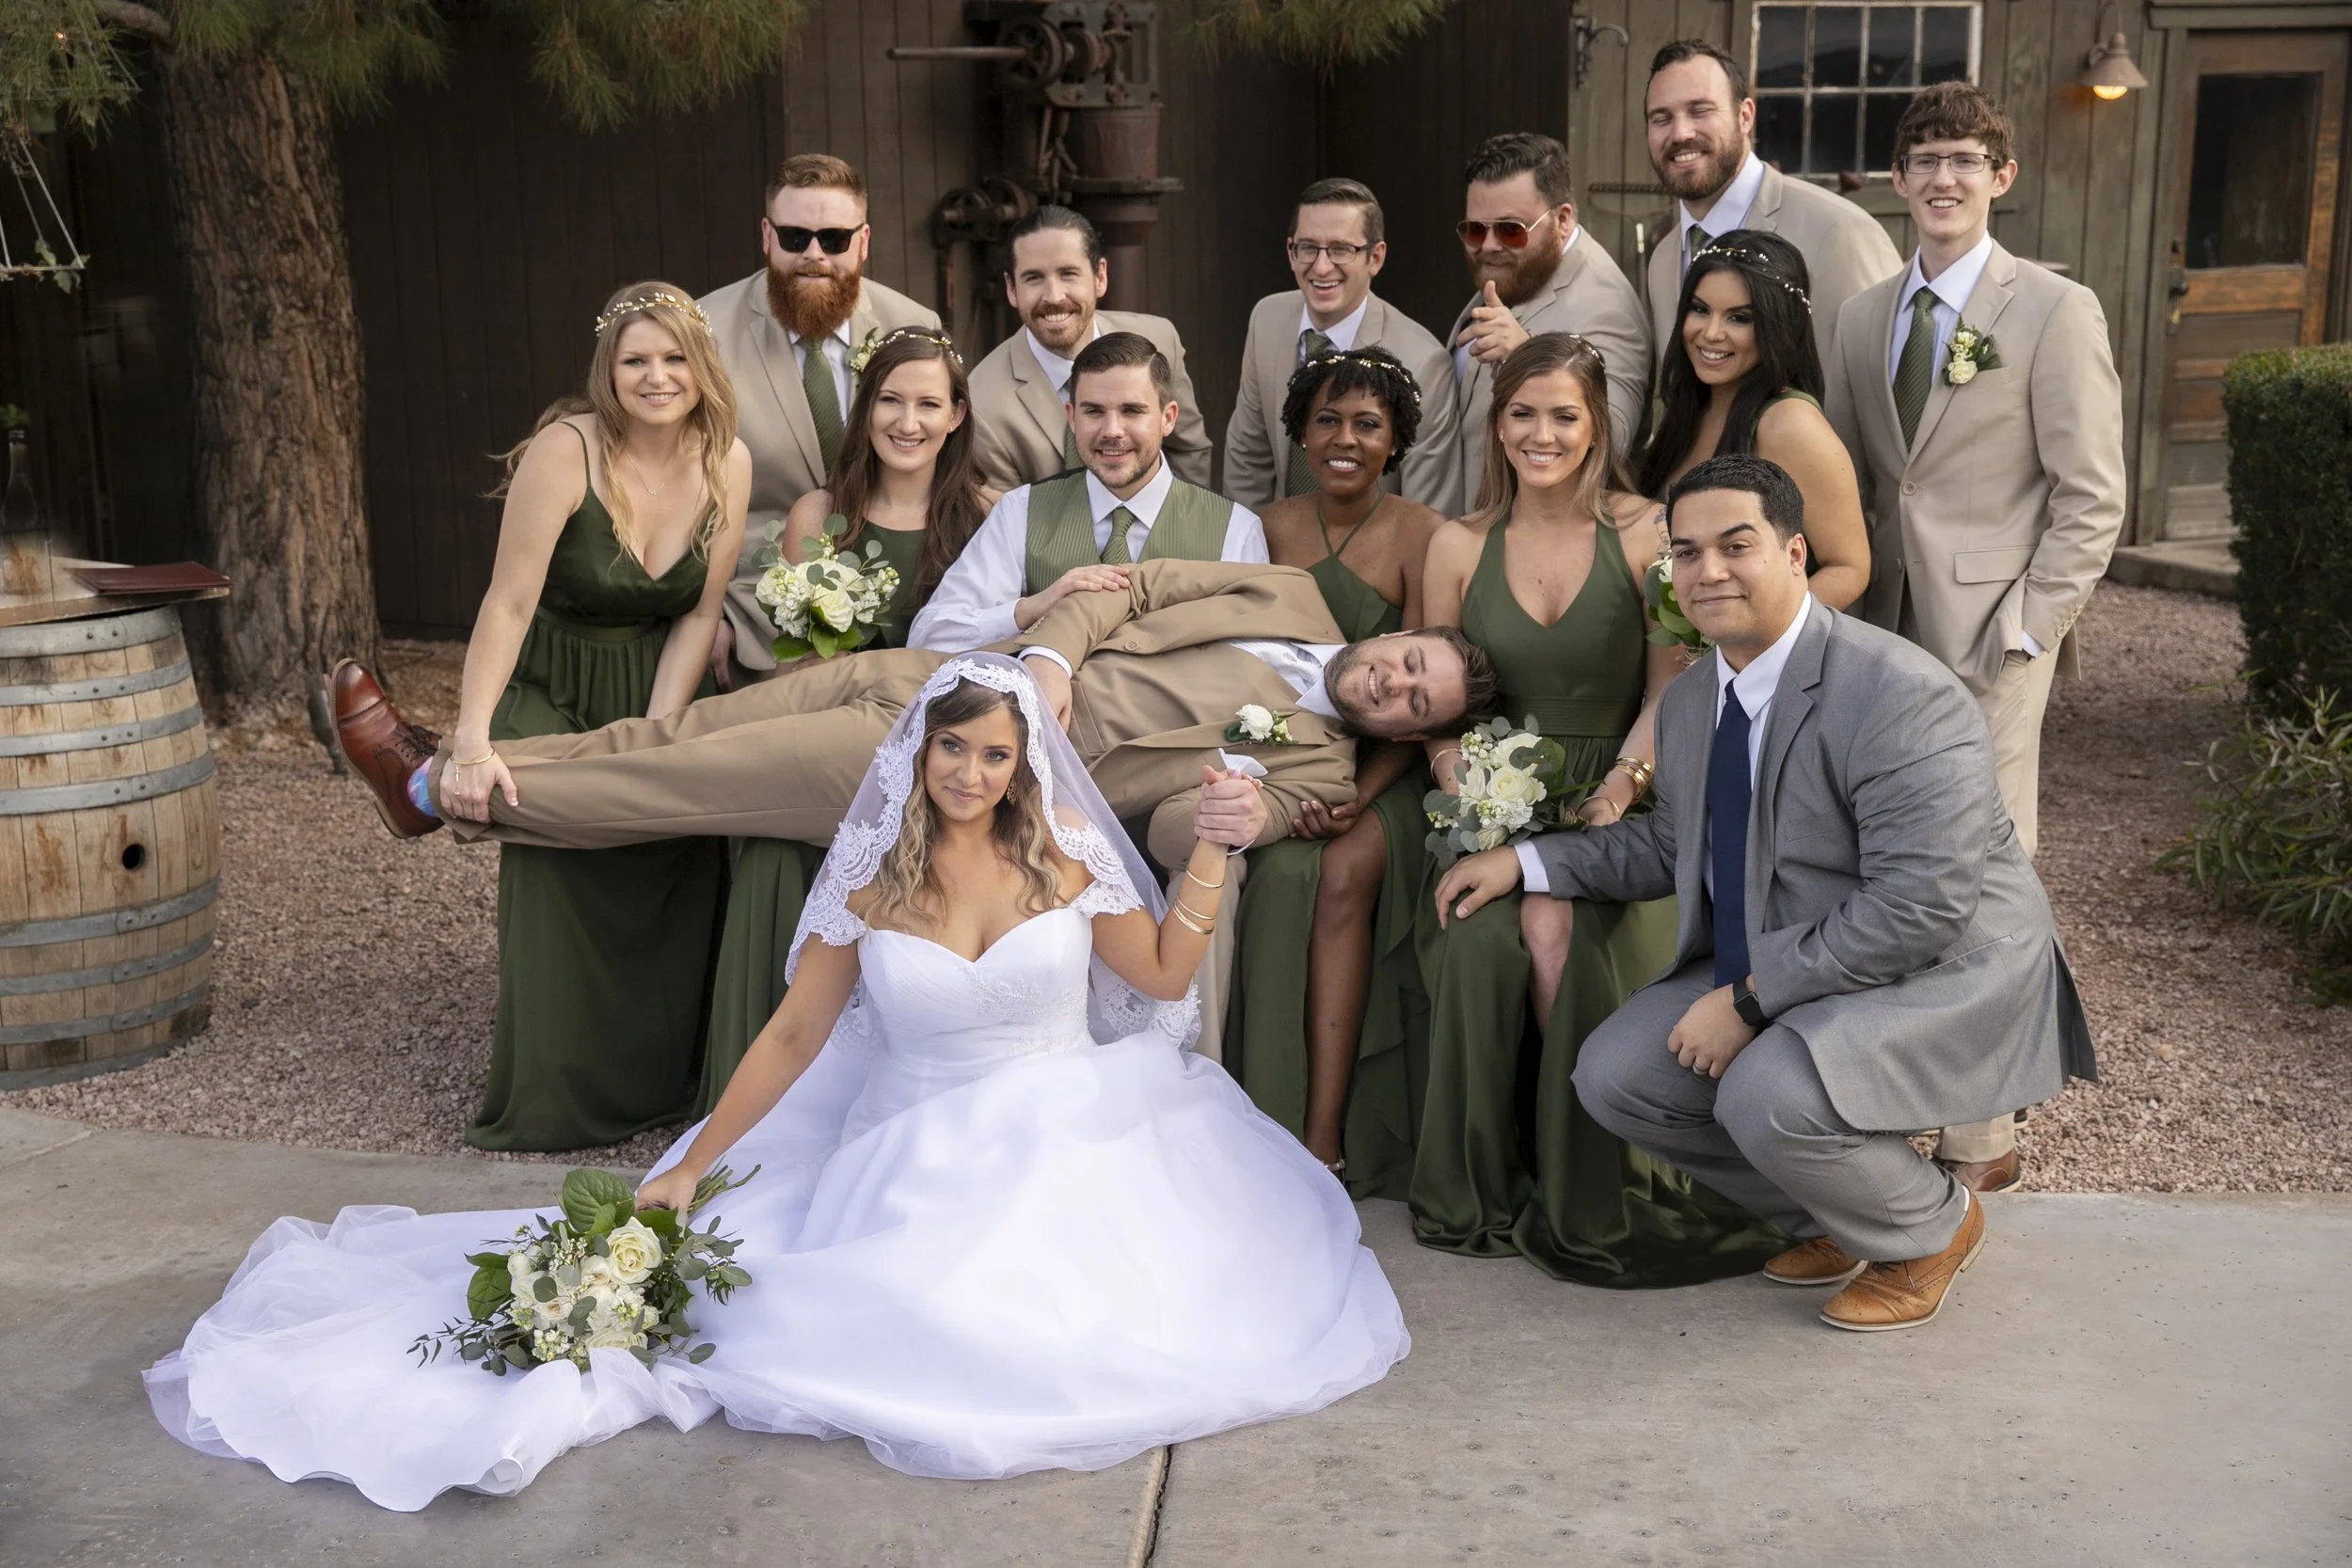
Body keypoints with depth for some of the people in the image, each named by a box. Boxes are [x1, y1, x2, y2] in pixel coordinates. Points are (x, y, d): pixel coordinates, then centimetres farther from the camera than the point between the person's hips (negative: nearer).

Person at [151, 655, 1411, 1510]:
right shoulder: (870, 882, -2)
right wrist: (686, 1172, -1)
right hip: (921, 1157, -2)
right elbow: (792, 1038, 1)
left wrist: (1210, 855, -6)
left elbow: (1162, 975, 6)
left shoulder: (1064, 858, 1)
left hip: (1069, 1139, 2)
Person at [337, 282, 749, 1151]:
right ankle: (555, 1104, -2)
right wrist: (473, 740, -31)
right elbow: (508, 603, -25)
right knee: (557, 880, -18)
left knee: (675, 868, -9)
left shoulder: (725, 461, -7)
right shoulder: (566, 451, -22)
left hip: (656, 688, 4)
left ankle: (654, 1079, 11)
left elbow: (700, 613, -4)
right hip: (550, 694, -4)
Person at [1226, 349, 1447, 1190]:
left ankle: (1324, 1138, -28)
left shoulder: (1420, 535, -2)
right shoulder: (1271, 528, 9)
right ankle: (1283, 1126, -21)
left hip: (1384, 770, -2)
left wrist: (1360, 794, -20)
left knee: (1346, 869, -31)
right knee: (1285, 872, -28)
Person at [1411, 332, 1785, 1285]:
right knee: (1480, 939, -27)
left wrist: (1616, 792, -17)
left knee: (1578, 943, -29)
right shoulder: (1458, 547, 9)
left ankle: (1589, 1199, -7)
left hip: (1613, 800, -2)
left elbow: (1668, 693, -1)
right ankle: (1484, 1193, -7)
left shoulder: (1645, 534, 2)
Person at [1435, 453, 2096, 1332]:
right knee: (1615, 1078, -3)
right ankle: (1830, 1218, 17)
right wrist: (1527, 861, 10)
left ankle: (1928, 1231, 2)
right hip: (1770, 976, 9)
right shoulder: (1690, 702, 5)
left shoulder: (1899, 696, -23)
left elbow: (1921, 906, -29)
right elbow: (1671, 845, 21)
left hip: (1941, 975, -8)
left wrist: (1750, 999, -26)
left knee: (1769, 1095, -32)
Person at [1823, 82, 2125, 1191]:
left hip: (1988, 639, -5)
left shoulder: (2055, 311, -4)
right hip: (1884, 633, 5)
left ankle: (1982, 1141, 7)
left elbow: (2091, 499, -6)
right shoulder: (1865, 316, 12)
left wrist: (2020, 636, -12)